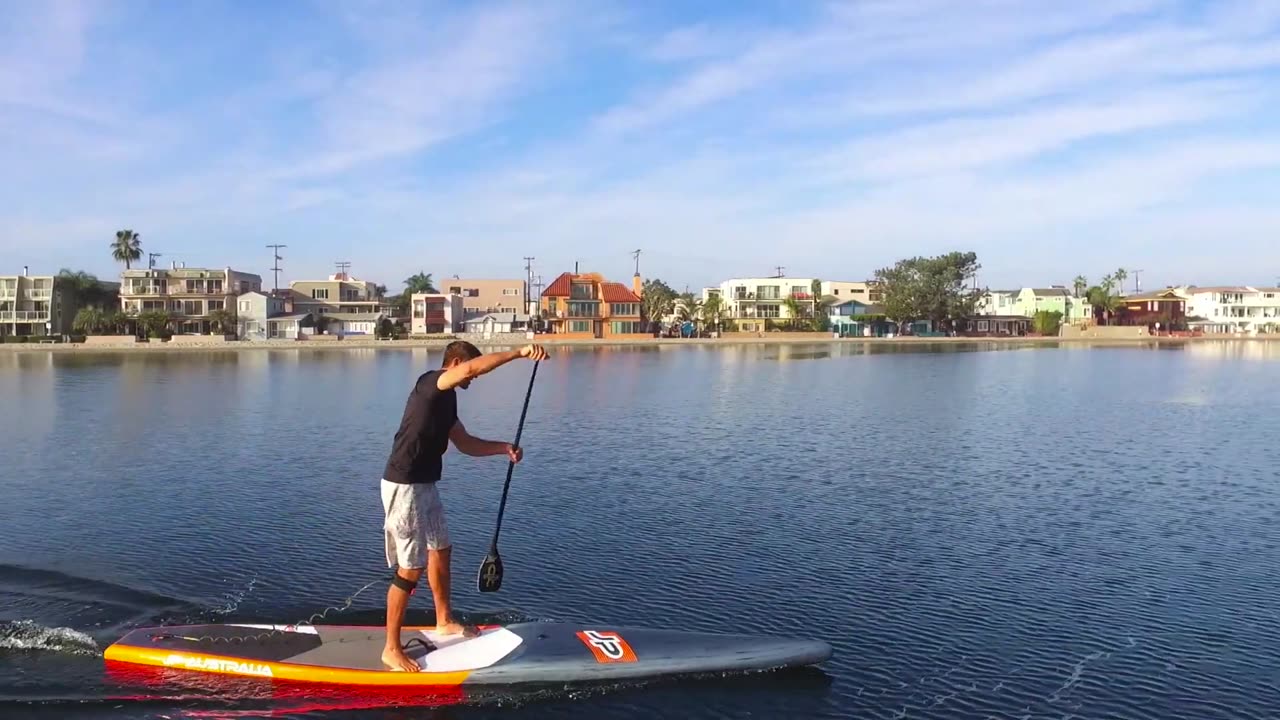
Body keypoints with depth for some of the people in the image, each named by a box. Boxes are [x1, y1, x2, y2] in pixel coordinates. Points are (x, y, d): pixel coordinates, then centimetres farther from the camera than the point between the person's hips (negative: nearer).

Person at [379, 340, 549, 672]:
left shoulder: (445, 401, 13)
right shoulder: (429, 383, -15)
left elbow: (466, 444, 16)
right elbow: (473, 368, -34)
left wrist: (503, 447, 1)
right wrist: (519, 352, -33)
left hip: (424, 484, 11)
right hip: (404, 487, -11)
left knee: (440, 549, 23)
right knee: (410, 569, -5)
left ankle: (444, 621, 41)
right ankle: (391, 650, 7)